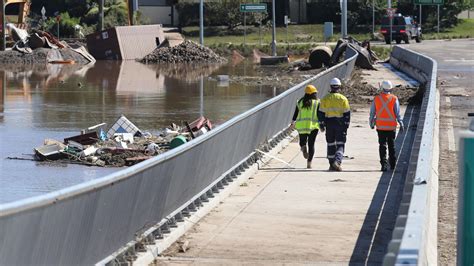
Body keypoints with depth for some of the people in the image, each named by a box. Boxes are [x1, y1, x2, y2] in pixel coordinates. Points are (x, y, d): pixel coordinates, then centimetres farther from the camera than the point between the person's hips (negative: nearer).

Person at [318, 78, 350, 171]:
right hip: (340, 124, -2)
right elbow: (347, 113, -5)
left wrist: (321, 125, 7)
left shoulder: (325, 99, 1)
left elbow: (321, 113, 0)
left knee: (331, 144, 13)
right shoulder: (343, 99, -4)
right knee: (340, 144, -1)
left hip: (329, 123, 2)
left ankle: (332, 165, 16)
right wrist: (346, 125, 1)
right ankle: (337, 161, -23)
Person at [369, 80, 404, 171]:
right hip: (391, 126, 0)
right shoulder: (394, 99, -5)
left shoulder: (376, 99, -2)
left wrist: (371, 123, 16)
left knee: (382, 146, 2)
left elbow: (372, 113, 3)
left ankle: (384, 164, -7)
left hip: (380, 126, 0)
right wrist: (401, 124, 2)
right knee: (392, 146, 13)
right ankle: (392, 164, 20)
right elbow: (398, 113, -6)